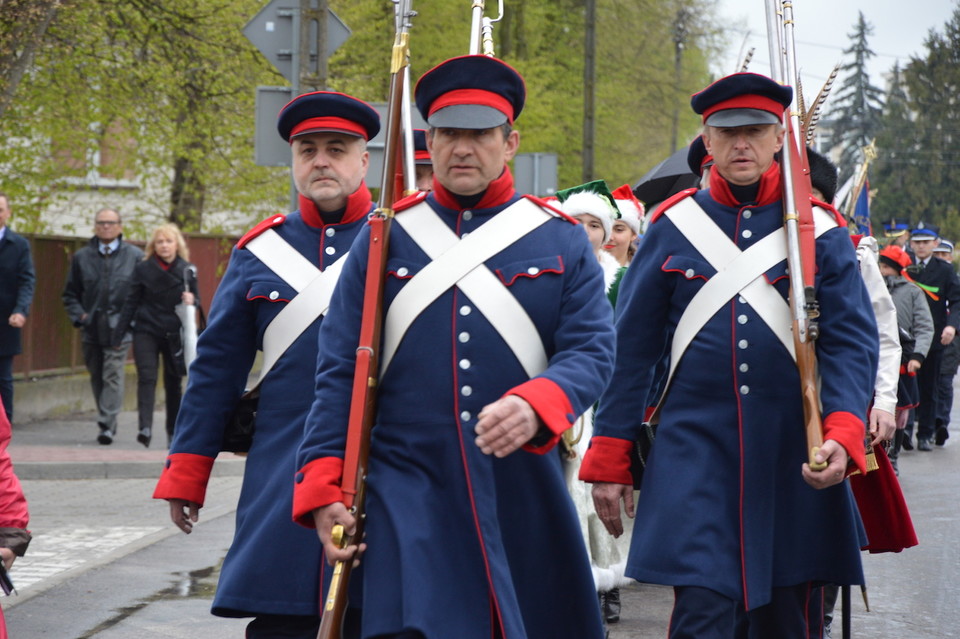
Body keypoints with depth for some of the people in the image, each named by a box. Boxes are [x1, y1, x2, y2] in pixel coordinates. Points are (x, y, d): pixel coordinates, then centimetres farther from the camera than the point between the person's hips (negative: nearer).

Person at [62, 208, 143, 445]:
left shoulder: (135, 256, 4)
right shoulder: (82, 257, 10)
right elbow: (70, 293, 14)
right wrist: (79, 316, -1)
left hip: (119, 328, -3)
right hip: (92, 328, 3)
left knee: (113, 376, -13)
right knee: (97, 378, 9)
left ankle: (107, 426, -16)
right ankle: (108, 424, 21)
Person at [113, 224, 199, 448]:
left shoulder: (187, 271, 2)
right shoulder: (143, 269, 0)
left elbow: (195, 300, 10)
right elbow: (132, 302, 3)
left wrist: (191, 301, -15)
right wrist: (119, 333, 0)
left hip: (174, 335, 1)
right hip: (146, 331, -1)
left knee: (173, 383, 9)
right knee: (146, 378, -15)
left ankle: (174, 430, 21)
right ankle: (145, 427, -24)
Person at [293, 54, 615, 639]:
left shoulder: (563, 242, 7)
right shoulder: (385, 239, 7)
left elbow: (592, 351, -4)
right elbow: (340, 373, 6)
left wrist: (535, 406, -26)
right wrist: (324, 490, -3)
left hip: (524, 496, 1)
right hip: (410, 497, -1)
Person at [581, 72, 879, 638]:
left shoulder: (821, 230, 4)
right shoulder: (674, 225, 5)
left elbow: (853, 341, -3)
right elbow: (632, 345, 7)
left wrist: (843, 436, -20)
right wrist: (610, 459, 4)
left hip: (794, 458, 1)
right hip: (694, 449, -1)